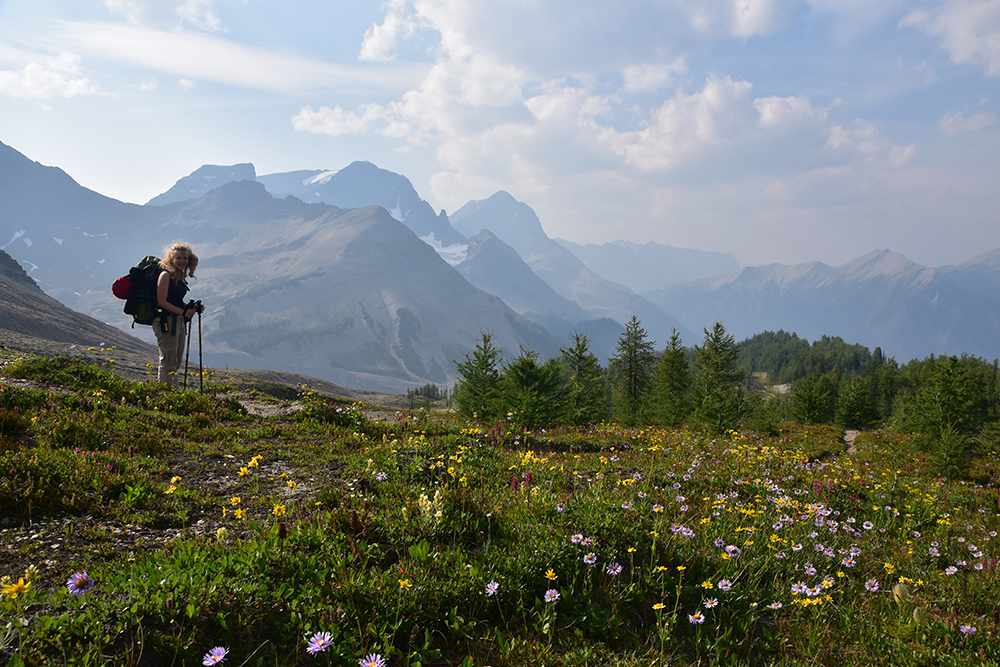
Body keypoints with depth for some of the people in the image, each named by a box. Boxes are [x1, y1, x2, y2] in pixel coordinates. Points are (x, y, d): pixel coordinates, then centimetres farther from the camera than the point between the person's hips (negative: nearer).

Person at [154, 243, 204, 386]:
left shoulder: (181, 277, 13)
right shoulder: (166, 275, -11)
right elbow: (162, 302, -16)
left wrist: (191, 308, 5)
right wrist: (183, 312, -18)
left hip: (178, 321, 9)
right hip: (166, 322, -9)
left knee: (177, 362, 13)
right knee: (168, 362, -7)